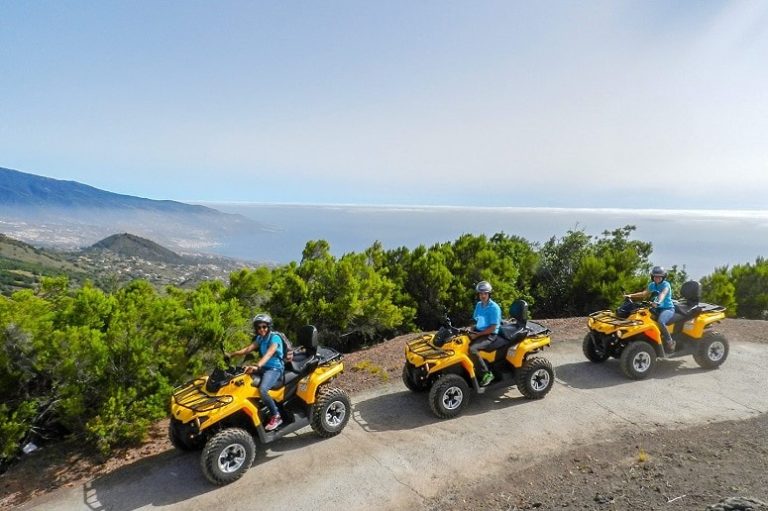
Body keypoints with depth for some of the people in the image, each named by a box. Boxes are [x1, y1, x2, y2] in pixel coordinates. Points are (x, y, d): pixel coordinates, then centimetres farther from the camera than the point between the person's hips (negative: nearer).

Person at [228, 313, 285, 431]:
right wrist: (232, 354, -12)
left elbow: (268, 354, -30)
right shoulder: (259, 338, 12)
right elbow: (248, 349, 2)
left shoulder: (274, 337, -14)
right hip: (264, 368, 8)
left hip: (275, 369, -8)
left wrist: (256, 366, -45)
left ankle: (276, 416, -16)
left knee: (262, 389, -31)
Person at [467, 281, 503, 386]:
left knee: (472, 349, -31)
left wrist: (477, 335, -18)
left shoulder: (494, 307, -15)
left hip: (490, 336, -8)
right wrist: (471, 330, 0)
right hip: (477, 332, 8)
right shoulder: (478, 305, 9)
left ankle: (487, 374, -18)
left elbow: (492, 328, -18)